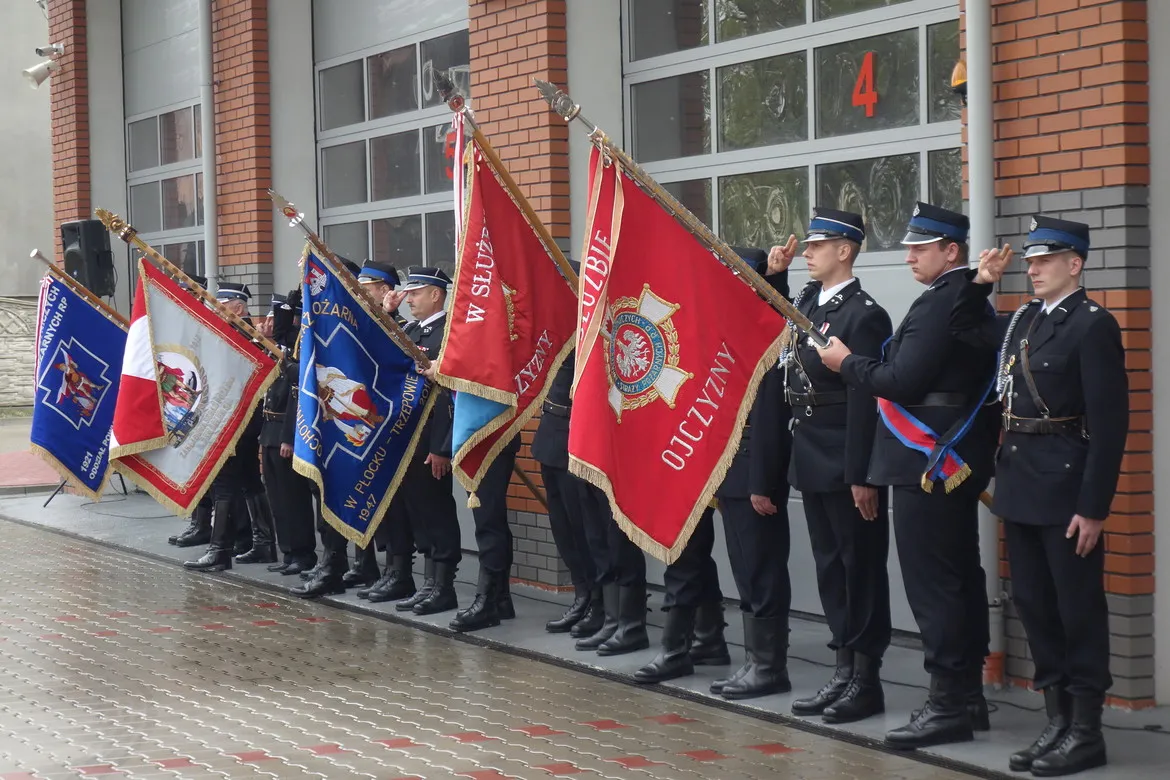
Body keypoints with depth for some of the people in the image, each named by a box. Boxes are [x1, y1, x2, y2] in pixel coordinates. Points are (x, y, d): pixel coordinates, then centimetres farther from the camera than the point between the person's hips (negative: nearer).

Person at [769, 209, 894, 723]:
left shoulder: (864, 315, -14)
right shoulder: (806, 301, 10)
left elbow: (865, 400, -17)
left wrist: (862, 477, -19)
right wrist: (772, 273, 12)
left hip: (847, 466, -8)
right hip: (812, 462, 8)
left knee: (861, 568, 1)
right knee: (830, 566, 13)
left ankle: (867, 681, 7)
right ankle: (844, 671, 21)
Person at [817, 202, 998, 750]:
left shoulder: (938, 305, -17)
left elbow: (901, 381, -23)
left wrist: (846, 363, -8)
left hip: (928, 462, -11)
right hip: (959, 462, 11)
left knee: (932, 586, -8)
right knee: (961, 578, 14)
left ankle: (948, 705, -6)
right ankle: (968, 695, 21)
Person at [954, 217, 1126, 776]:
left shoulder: (1093, 326, -11)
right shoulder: (1023, 319, 11)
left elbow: (1109, 422, -15)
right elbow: (961, 335, 27)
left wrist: (1093, 507, -18)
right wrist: (980, 284, 11)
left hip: (1065, 489, -8)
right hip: (1019, 484, 8)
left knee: (1079, 608, 1)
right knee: (1033, 604, 12)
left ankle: (1086, 730, 9)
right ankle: (1057, 721, 21)